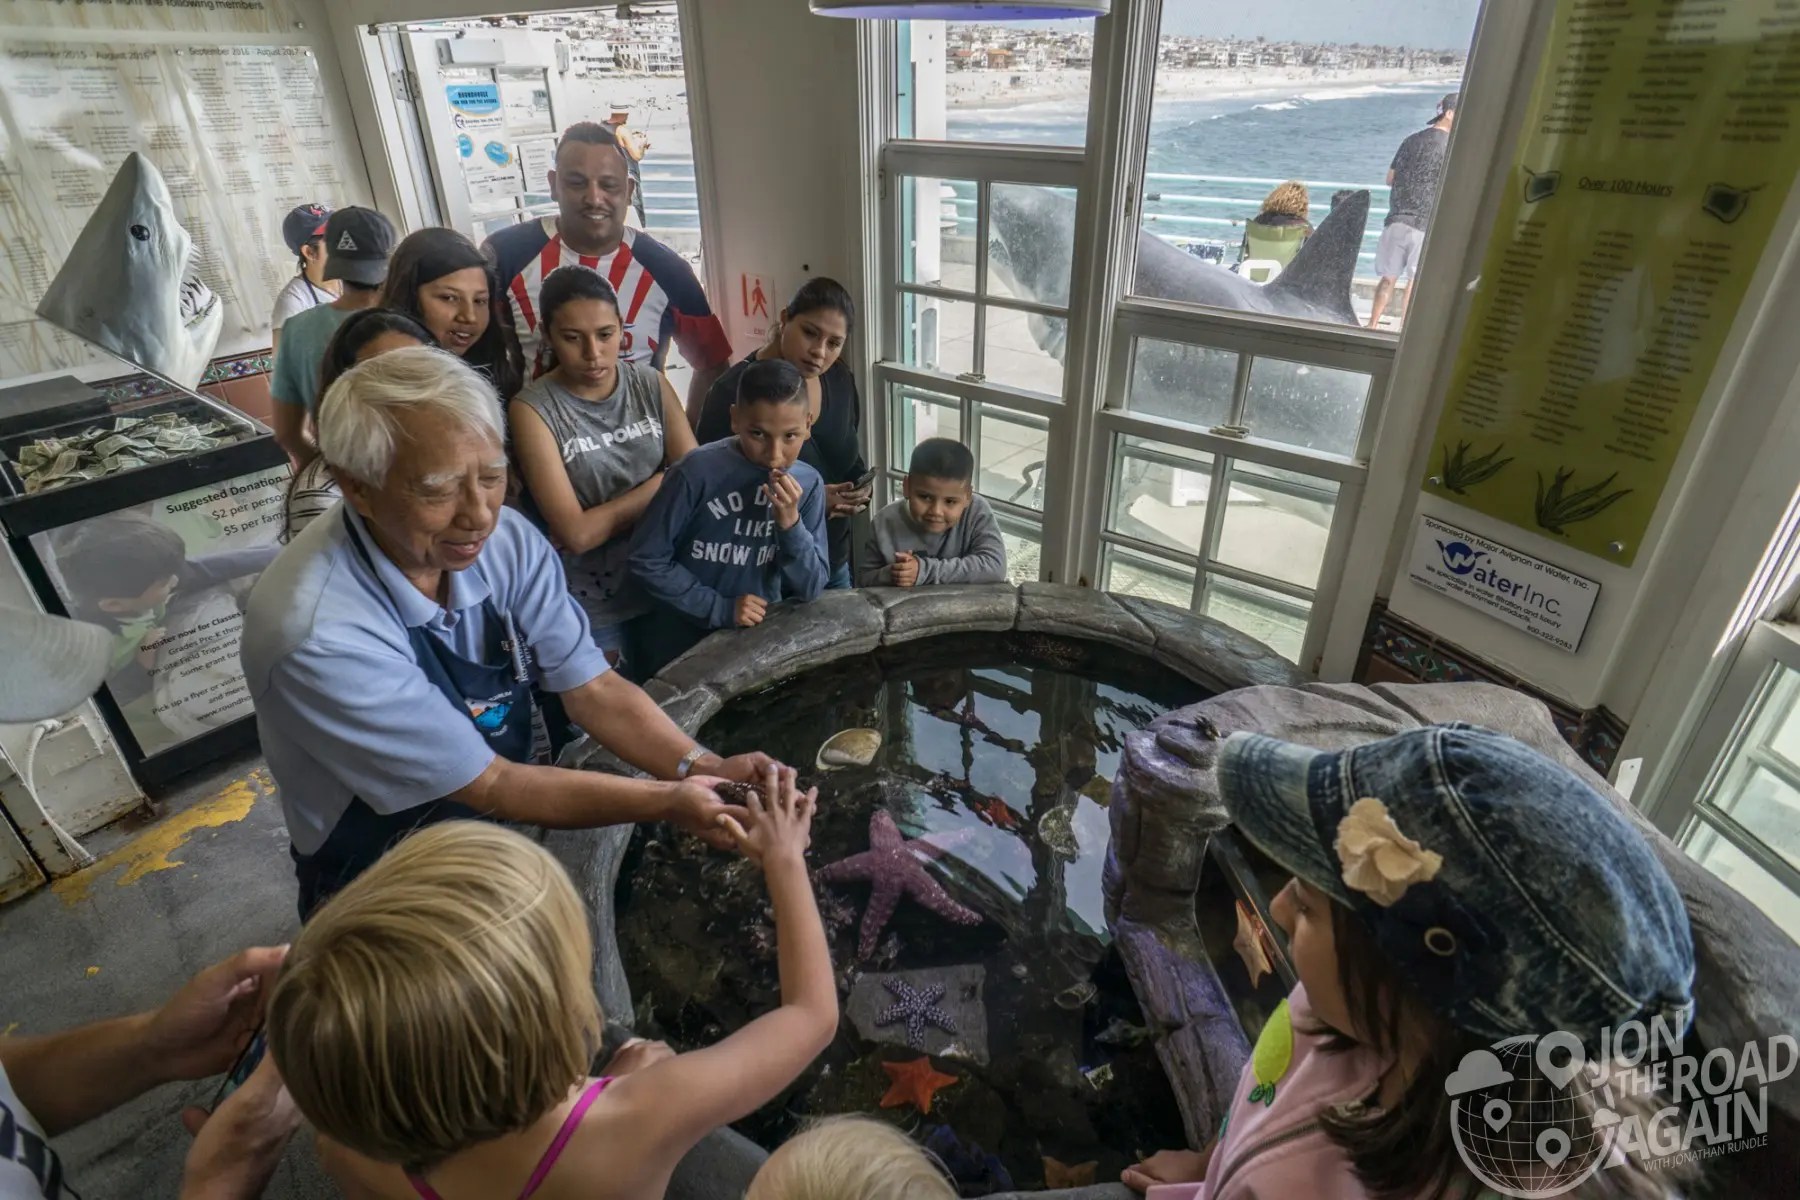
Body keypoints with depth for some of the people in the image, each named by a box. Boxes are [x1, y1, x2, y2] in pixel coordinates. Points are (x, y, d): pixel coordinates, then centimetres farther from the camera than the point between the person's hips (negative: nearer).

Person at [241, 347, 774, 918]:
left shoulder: (508, 540, -11)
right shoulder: (318, 634, -28)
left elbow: (592, 689, -8)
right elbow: (488, 786, -23)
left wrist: (699, 768, -24)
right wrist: (668, 802, -29)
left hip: (525, 829, 5)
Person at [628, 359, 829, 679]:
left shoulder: (808, 484, -8)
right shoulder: (698, 472, -21)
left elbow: (810, 589, -8)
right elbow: (647, 560, -15)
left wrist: (791, 524, -23)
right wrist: (720, 608, -20)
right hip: (680, 646, -3)